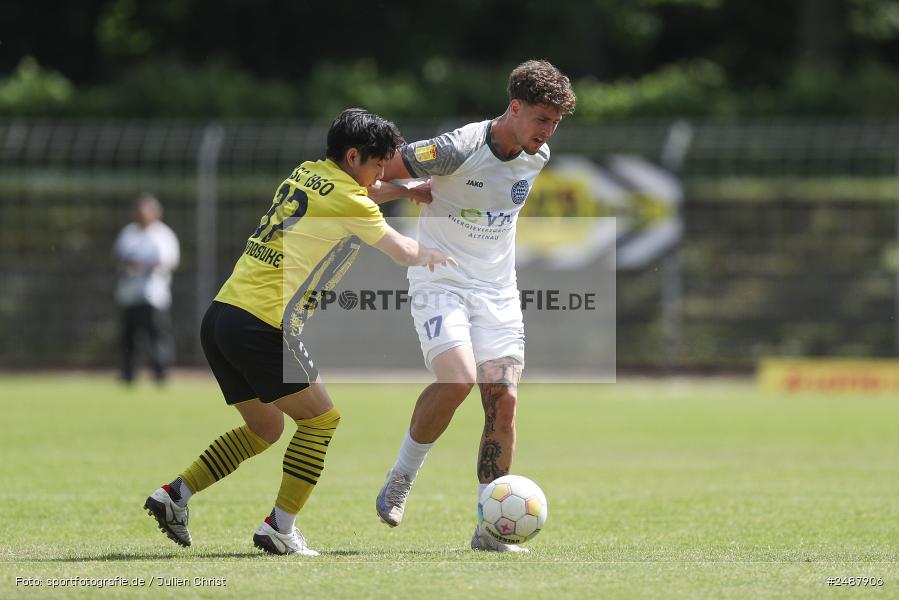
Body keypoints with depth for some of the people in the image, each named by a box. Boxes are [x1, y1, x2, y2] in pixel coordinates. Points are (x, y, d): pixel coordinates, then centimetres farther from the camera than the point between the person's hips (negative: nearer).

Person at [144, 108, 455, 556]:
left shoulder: (305, 174, 17)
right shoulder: (349, 201, -7)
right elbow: (403, 253, 5)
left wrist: (408, 190, 37)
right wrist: (430, 254, 25)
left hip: (220, 315, 9)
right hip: (263, 326, -9)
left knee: (265, 427, 21)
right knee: (320, 420, 5)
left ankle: (174, 494, 14)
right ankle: (279, 527, 1)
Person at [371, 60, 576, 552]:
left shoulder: (537, 157, 3)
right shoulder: (458, 149, -20)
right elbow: (380, 172, -11)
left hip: (497, 290, 6)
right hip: (440, 283, -6)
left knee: (503, 400, -6)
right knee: (458, 377, -26)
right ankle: (401, 478, -3)